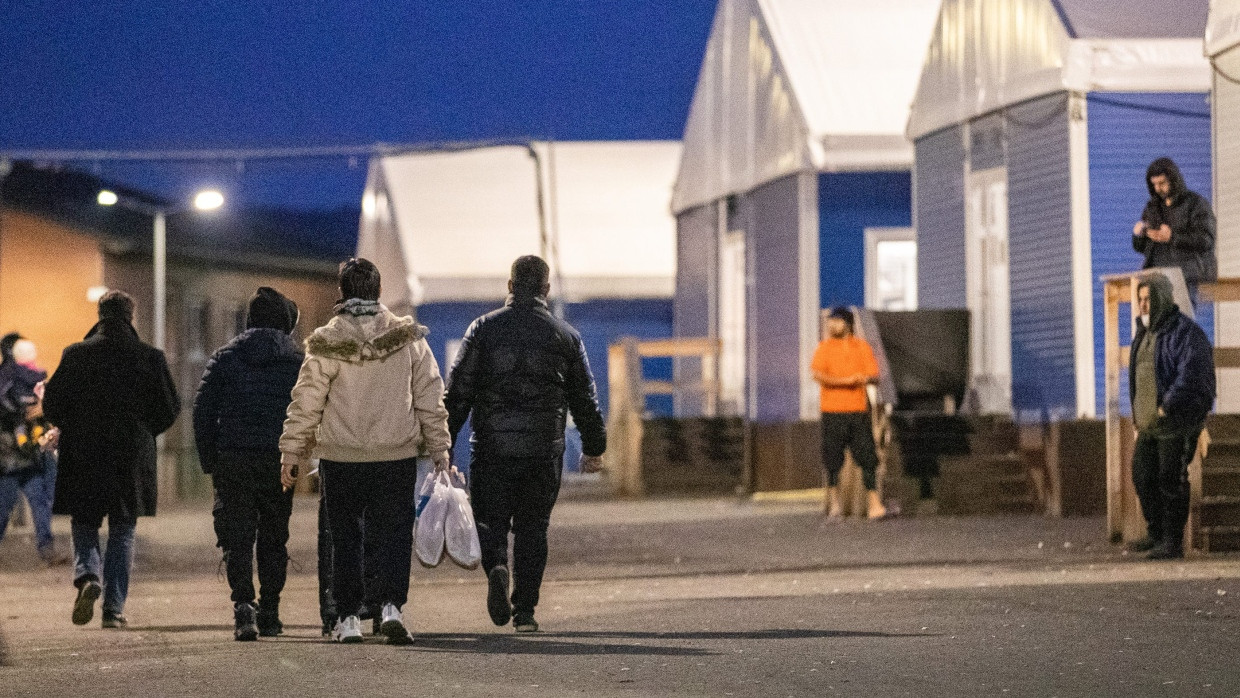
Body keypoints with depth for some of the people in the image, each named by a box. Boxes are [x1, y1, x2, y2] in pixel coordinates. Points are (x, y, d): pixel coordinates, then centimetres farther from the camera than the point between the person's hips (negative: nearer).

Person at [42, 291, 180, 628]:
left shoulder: (75, 355, -4)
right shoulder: (150, 358, -3)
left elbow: (51, 405, -2)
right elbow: (170, 408, 0)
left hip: (83, 459, 0)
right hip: (132, 460, 0)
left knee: (84, 526, 12)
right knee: (122, 534, 9)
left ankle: (87, 577, -16)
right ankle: (114, 608, 5)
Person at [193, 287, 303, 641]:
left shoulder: (225, 357, 4)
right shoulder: (299, 360, 2)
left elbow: (203, 410, 1)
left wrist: (209, 462, 6)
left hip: (233, 460, 0)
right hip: (279, 461, 0)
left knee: (237, 536, 1)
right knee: (274, 537, 12)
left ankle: (244, 604, -18)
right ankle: (269, 615, 14)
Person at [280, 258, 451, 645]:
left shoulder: (326, 343, -6)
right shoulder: (409, 338, 0)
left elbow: (305, 403, -4)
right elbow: (430, 399, 3)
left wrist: (292, 453, 4)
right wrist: (439, 451, 9)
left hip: (340, 457, -1)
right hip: (397, 455, 1)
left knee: (345, 539, 11)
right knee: (393, 536, 5)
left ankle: (347, 619, 12)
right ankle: (390, 605, -15)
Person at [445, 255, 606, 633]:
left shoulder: (484, 328, 1)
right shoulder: (566, 335, 5)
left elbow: (457, 393, -3)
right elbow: (585, 399, 11)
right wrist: (593, 447, 23)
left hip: (492, 446, -1)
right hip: (544, 449, 1)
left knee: (490, 520, 9)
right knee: (532, 528, 10)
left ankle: (496, 567, -21)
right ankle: (525, 611, 7)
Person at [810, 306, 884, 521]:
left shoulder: (862, 346, 9)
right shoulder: (824, 348, 2)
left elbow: (874, 375, 5)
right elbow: (818, 374, -11)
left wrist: (866, 379, -18)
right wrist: (845, 381, -20)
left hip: (858, 410, 2)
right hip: (832, 412, -2)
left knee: (868, 458, -4)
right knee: (832, 461, 1)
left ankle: (873, 503, -2)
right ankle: (834, 504, 13)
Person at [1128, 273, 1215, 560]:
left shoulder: (1186, 332, -13)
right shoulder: (1145, 333, 14)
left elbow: (1191, 375, -22)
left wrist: (1167, 407, -22)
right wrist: (1139, 413, 17)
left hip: (1176, 422, -8)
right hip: (1149, 423, 9)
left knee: (1171, 480, -7)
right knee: (1143, 476, 10)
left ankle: (1173, 541, 0)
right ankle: (1156, 533, 24)